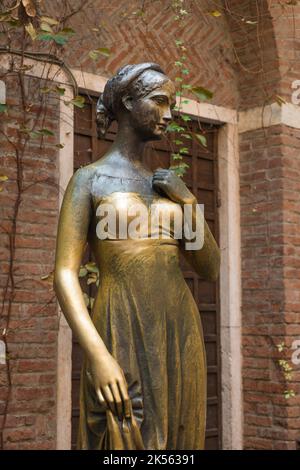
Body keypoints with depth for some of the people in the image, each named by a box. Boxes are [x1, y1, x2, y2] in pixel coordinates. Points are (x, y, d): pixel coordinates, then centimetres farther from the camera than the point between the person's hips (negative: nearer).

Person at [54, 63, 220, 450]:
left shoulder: (166, 186, 18)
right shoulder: (88, 179, 1)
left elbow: (211, 270, 15)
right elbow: (64, 275, -9)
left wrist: (190, 203, 0)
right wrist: (98, 356, -22)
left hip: (180, 340, 6)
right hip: (124, 345, -6)